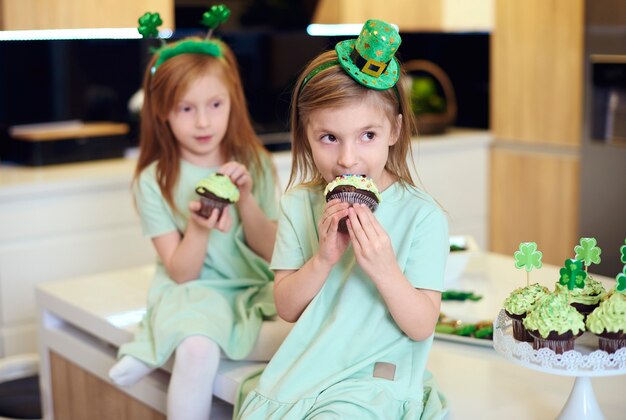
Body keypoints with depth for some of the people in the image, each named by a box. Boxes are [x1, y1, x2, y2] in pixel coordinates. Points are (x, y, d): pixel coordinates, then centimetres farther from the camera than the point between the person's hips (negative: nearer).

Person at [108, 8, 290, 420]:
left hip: (255, 291, 3)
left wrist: (245, 197, -12)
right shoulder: (155, 181, -3)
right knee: (198, 352, -35)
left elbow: (270, 252, 2)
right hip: (193, 293, -3)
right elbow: (181, 273, -5)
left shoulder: (254, 164, 4)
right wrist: (199, 227, -23)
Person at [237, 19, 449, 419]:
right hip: (303, 368, 4)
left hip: (375, 380, -4)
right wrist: (323, 259, -18)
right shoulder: (299, 204, 1)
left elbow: (422, 326, -10)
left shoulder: (423, 216, -10)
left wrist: (384, 269, -26)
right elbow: (287, 307, -1)